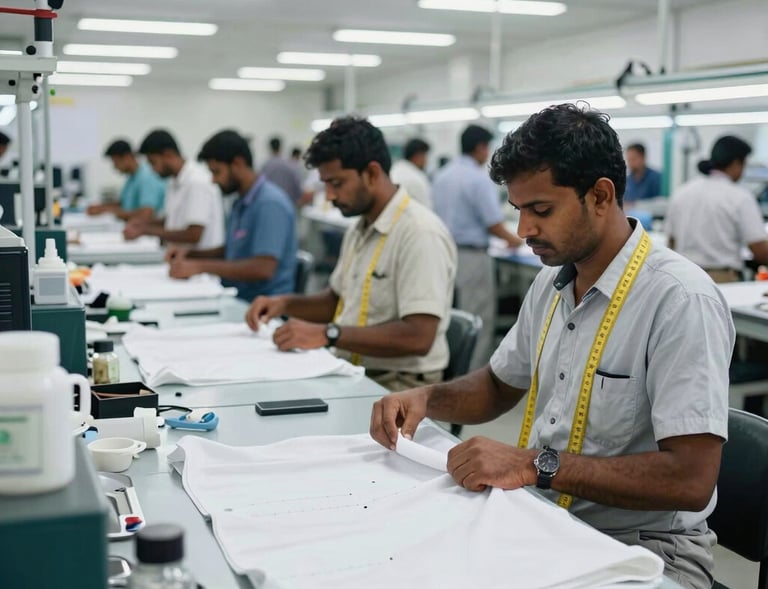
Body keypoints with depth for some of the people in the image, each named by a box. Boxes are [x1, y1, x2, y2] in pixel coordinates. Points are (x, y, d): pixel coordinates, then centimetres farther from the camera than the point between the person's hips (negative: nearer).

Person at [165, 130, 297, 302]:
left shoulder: (270, 203, -15)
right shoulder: (241, 203, 14)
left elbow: (263, 268, -25)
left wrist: (201, 266, -23)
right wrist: (190, 254, 8)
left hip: (262, 304, -9)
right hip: (236, 299, 9)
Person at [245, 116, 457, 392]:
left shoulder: (420, 232, -18)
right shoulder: (359, 228, 11)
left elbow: (418, 337, -25)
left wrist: (327, 334, -25)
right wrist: (285, 303, 7)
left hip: (398, 386, -8)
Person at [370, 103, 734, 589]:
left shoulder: (681, 300, -20)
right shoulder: (552, 282, 6)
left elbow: (690, 480, -25)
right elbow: (500, 386, 19)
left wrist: (535, 465, -27)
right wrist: (426, 398, 0)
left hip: (641, 546, -7)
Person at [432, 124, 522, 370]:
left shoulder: (442, 176, 9)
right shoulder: (480, 179, -14)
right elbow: (494, 224, -14)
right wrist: (512, 239, 3)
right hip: (471, 255, -8)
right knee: (479, 321, -2)